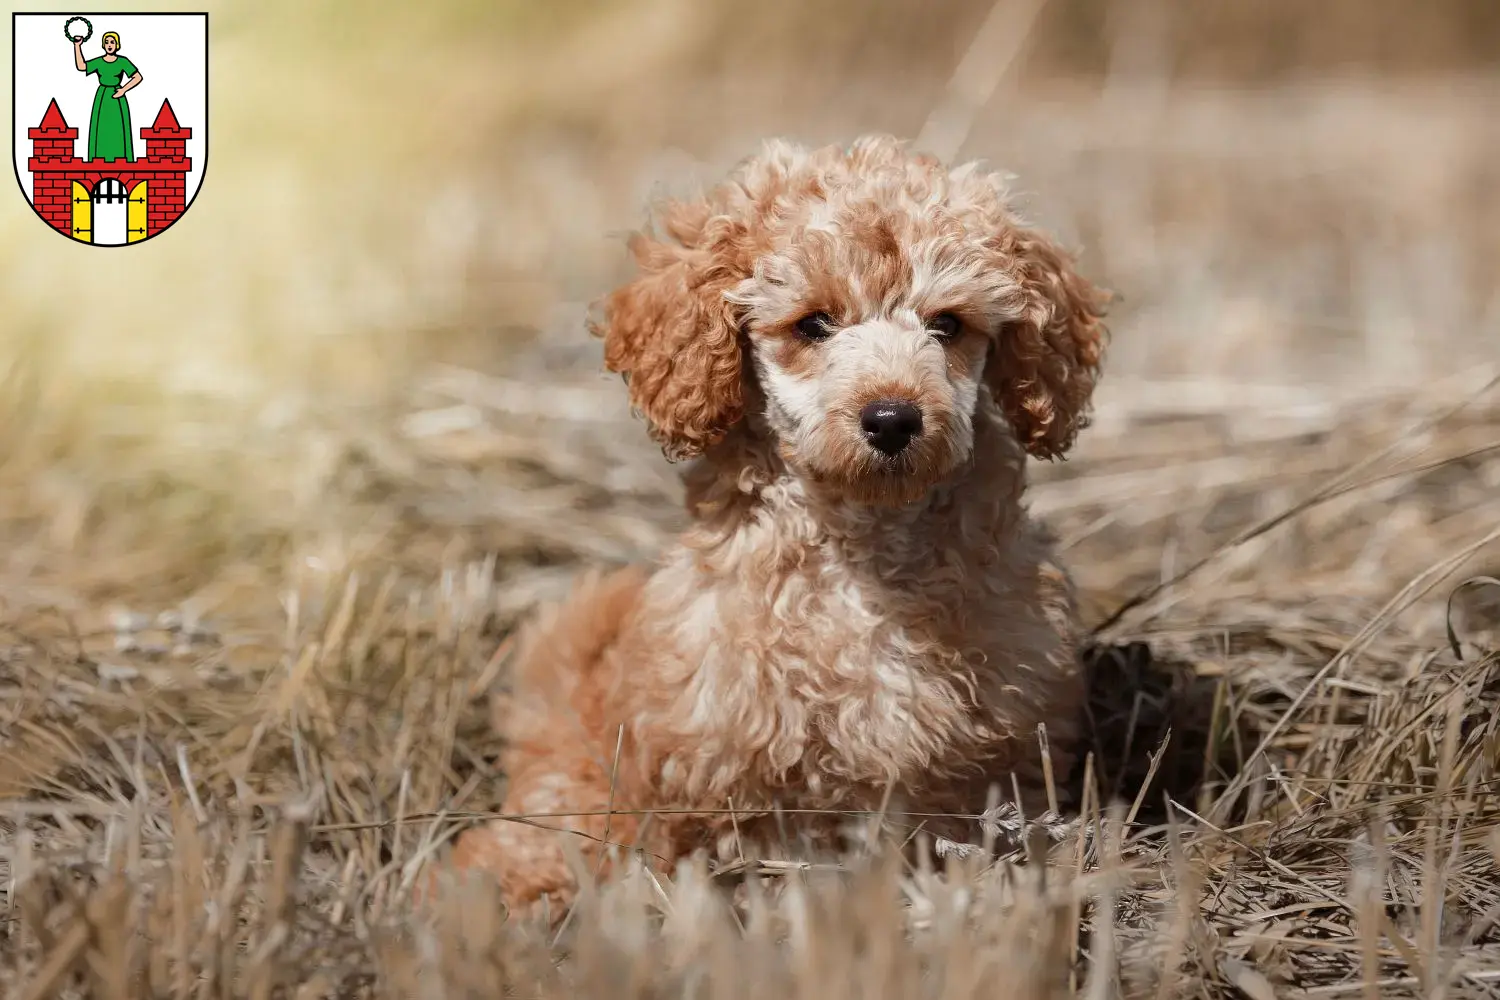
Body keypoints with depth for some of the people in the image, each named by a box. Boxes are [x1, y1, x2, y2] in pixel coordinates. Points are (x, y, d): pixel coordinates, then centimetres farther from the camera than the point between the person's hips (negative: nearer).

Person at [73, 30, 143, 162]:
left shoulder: (123, 62, -3)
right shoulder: (98, 62, 3)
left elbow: (138, 77, -4)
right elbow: (81, 67, -10)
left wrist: (124, 90, -12)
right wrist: (77, 46, -13)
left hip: (117, 101, -2)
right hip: (102, 99, 2)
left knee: (118, 133, -4)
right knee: (101, 134, 0)